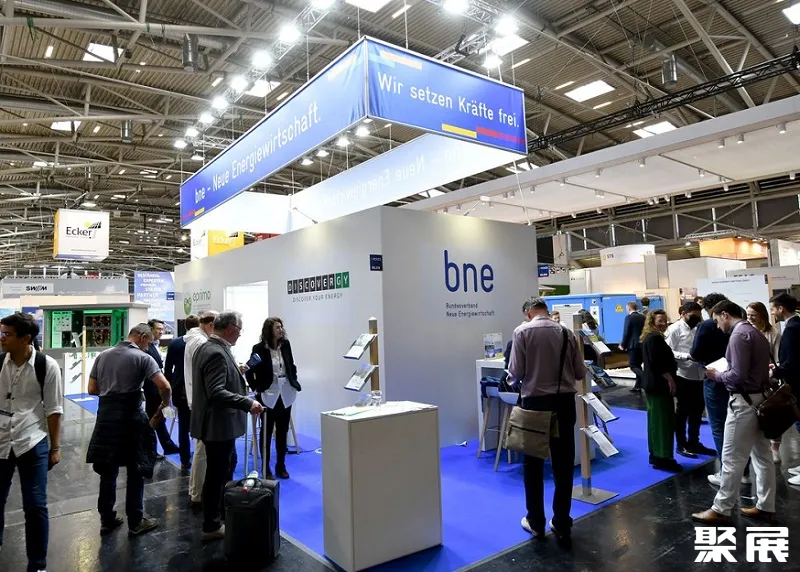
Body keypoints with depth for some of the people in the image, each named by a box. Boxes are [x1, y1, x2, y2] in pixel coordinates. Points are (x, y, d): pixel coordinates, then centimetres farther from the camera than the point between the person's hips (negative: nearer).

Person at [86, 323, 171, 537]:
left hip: (106, 416, 6)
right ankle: (135, 521, 14)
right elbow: (164, 386, -20)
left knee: (107, 471, 15)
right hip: (130, 417, -6)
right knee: (136, 472, 6)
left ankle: (107, 519, 25)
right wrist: (164, 407, -3)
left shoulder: (103, 356, 10)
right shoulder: (143, 358, -9)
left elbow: (92, 389, 12)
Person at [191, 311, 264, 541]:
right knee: (217, 474, 4)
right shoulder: (216, 353, -25)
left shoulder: (206, 347, 9)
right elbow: (217, 393, -32)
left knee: (227, 467, 24)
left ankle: (224, 512, 40)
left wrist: (236, 373, 21)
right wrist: (248, 403, -32)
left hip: (217, 422, 11)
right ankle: (211, 526, 19)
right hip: (218, 424, -11)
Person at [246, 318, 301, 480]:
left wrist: (294, 382, 7)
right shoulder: (259, 348, -12)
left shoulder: (285, 345, 1)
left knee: (282, 431, 12)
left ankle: (281, 466, 24)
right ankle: (266, 468, 18)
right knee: (267, 431, 7)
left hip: (285, 393, 4)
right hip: (268, 394, -4)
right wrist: (256, 388, -8)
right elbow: (249, 370, -6)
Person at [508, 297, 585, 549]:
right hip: (564, 401, 3)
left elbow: (516, 371, -10)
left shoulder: (522, 331, -8)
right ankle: (562, 526, 20)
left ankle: (536, 523, 24)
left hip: (535, 401, -2)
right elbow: (580, 372, 6)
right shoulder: (566, 332, 1)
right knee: (563, 464, 11)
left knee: (534, 463, 12)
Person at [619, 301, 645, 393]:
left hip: (633, 345, -7)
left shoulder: (629, 317, -10)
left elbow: (626, 332, -11)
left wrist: (623, 345, -2)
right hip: (643, 345, 7)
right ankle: (638, 386, 17)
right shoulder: (643, 317, 9)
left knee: (633, 366, -3)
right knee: (638, 365, 14)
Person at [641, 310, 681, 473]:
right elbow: (657, 363, -23)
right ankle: (662, 457, -2)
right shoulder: (654, 338, -16)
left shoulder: (651, 337, 17)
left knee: (656, 420, 14)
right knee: (664, 420, -6)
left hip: (653, 384, 11)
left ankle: (655, 454, 21)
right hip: (659, 385, -11)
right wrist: (670, 379, -18)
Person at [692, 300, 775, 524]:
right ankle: (765, 507, 25)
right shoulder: (756, 333, 13)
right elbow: (754, 369, 16)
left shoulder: (738, 335, -17)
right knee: (762, 456, 15)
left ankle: (721, 510, 6)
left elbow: (738, 376, -23)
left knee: (732, 458, -2)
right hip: (760, 398, 10)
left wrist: (717, 375, -6)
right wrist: (724, 371, 11)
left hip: (744, 402, -10)